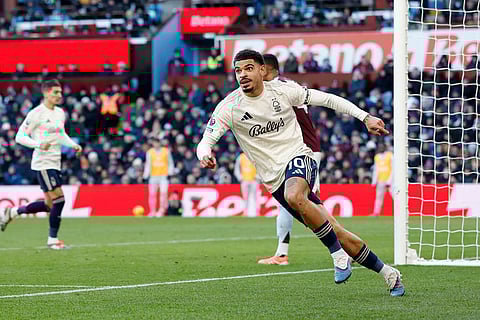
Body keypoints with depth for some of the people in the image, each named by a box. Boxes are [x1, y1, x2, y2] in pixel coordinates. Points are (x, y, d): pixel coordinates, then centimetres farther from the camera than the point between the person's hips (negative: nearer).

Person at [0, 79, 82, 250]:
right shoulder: (36, 113, -11)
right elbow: (20, 136, -10)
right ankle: (52, 239, 0)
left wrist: (73, 145, 9)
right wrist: (38, 144, -25)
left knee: (49, 205, 11)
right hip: (43, 163, -8)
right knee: (59, 200, -13)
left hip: (55, 163, 8)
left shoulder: (60, 113, 12)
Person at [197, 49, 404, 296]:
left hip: (298, 158, -2)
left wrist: (365, 117, 1)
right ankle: (387, 273, 13)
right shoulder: (229, 107, -5)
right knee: (334, 234, -1)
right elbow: (206, 141, -10)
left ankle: (338, 254, -23)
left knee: (294, 196, -39)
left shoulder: (282, 90, -4)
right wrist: (205, 155, -34)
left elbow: (326, 99, 5)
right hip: (274, 179, 2)